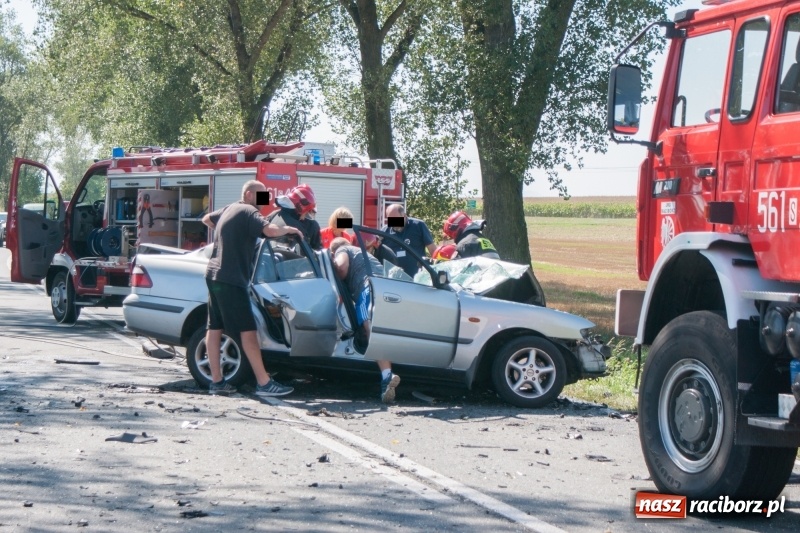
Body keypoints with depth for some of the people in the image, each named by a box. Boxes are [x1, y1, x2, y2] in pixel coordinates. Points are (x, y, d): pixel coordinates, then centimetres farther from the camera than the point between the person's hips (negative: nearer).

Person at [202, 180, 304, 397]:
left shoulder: (229, 209, 18)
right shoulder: (248, 212, -9)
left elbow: (206, 219, 36)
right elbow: (270, 230, -27)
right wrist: (288, 229, -9)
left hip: (214, 275, 10)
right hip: (230, 279, -10)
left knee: (215, 328, 9)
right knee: (248, 330, -9)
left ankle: (217, 381, 11)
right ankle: (264, 383, -9)